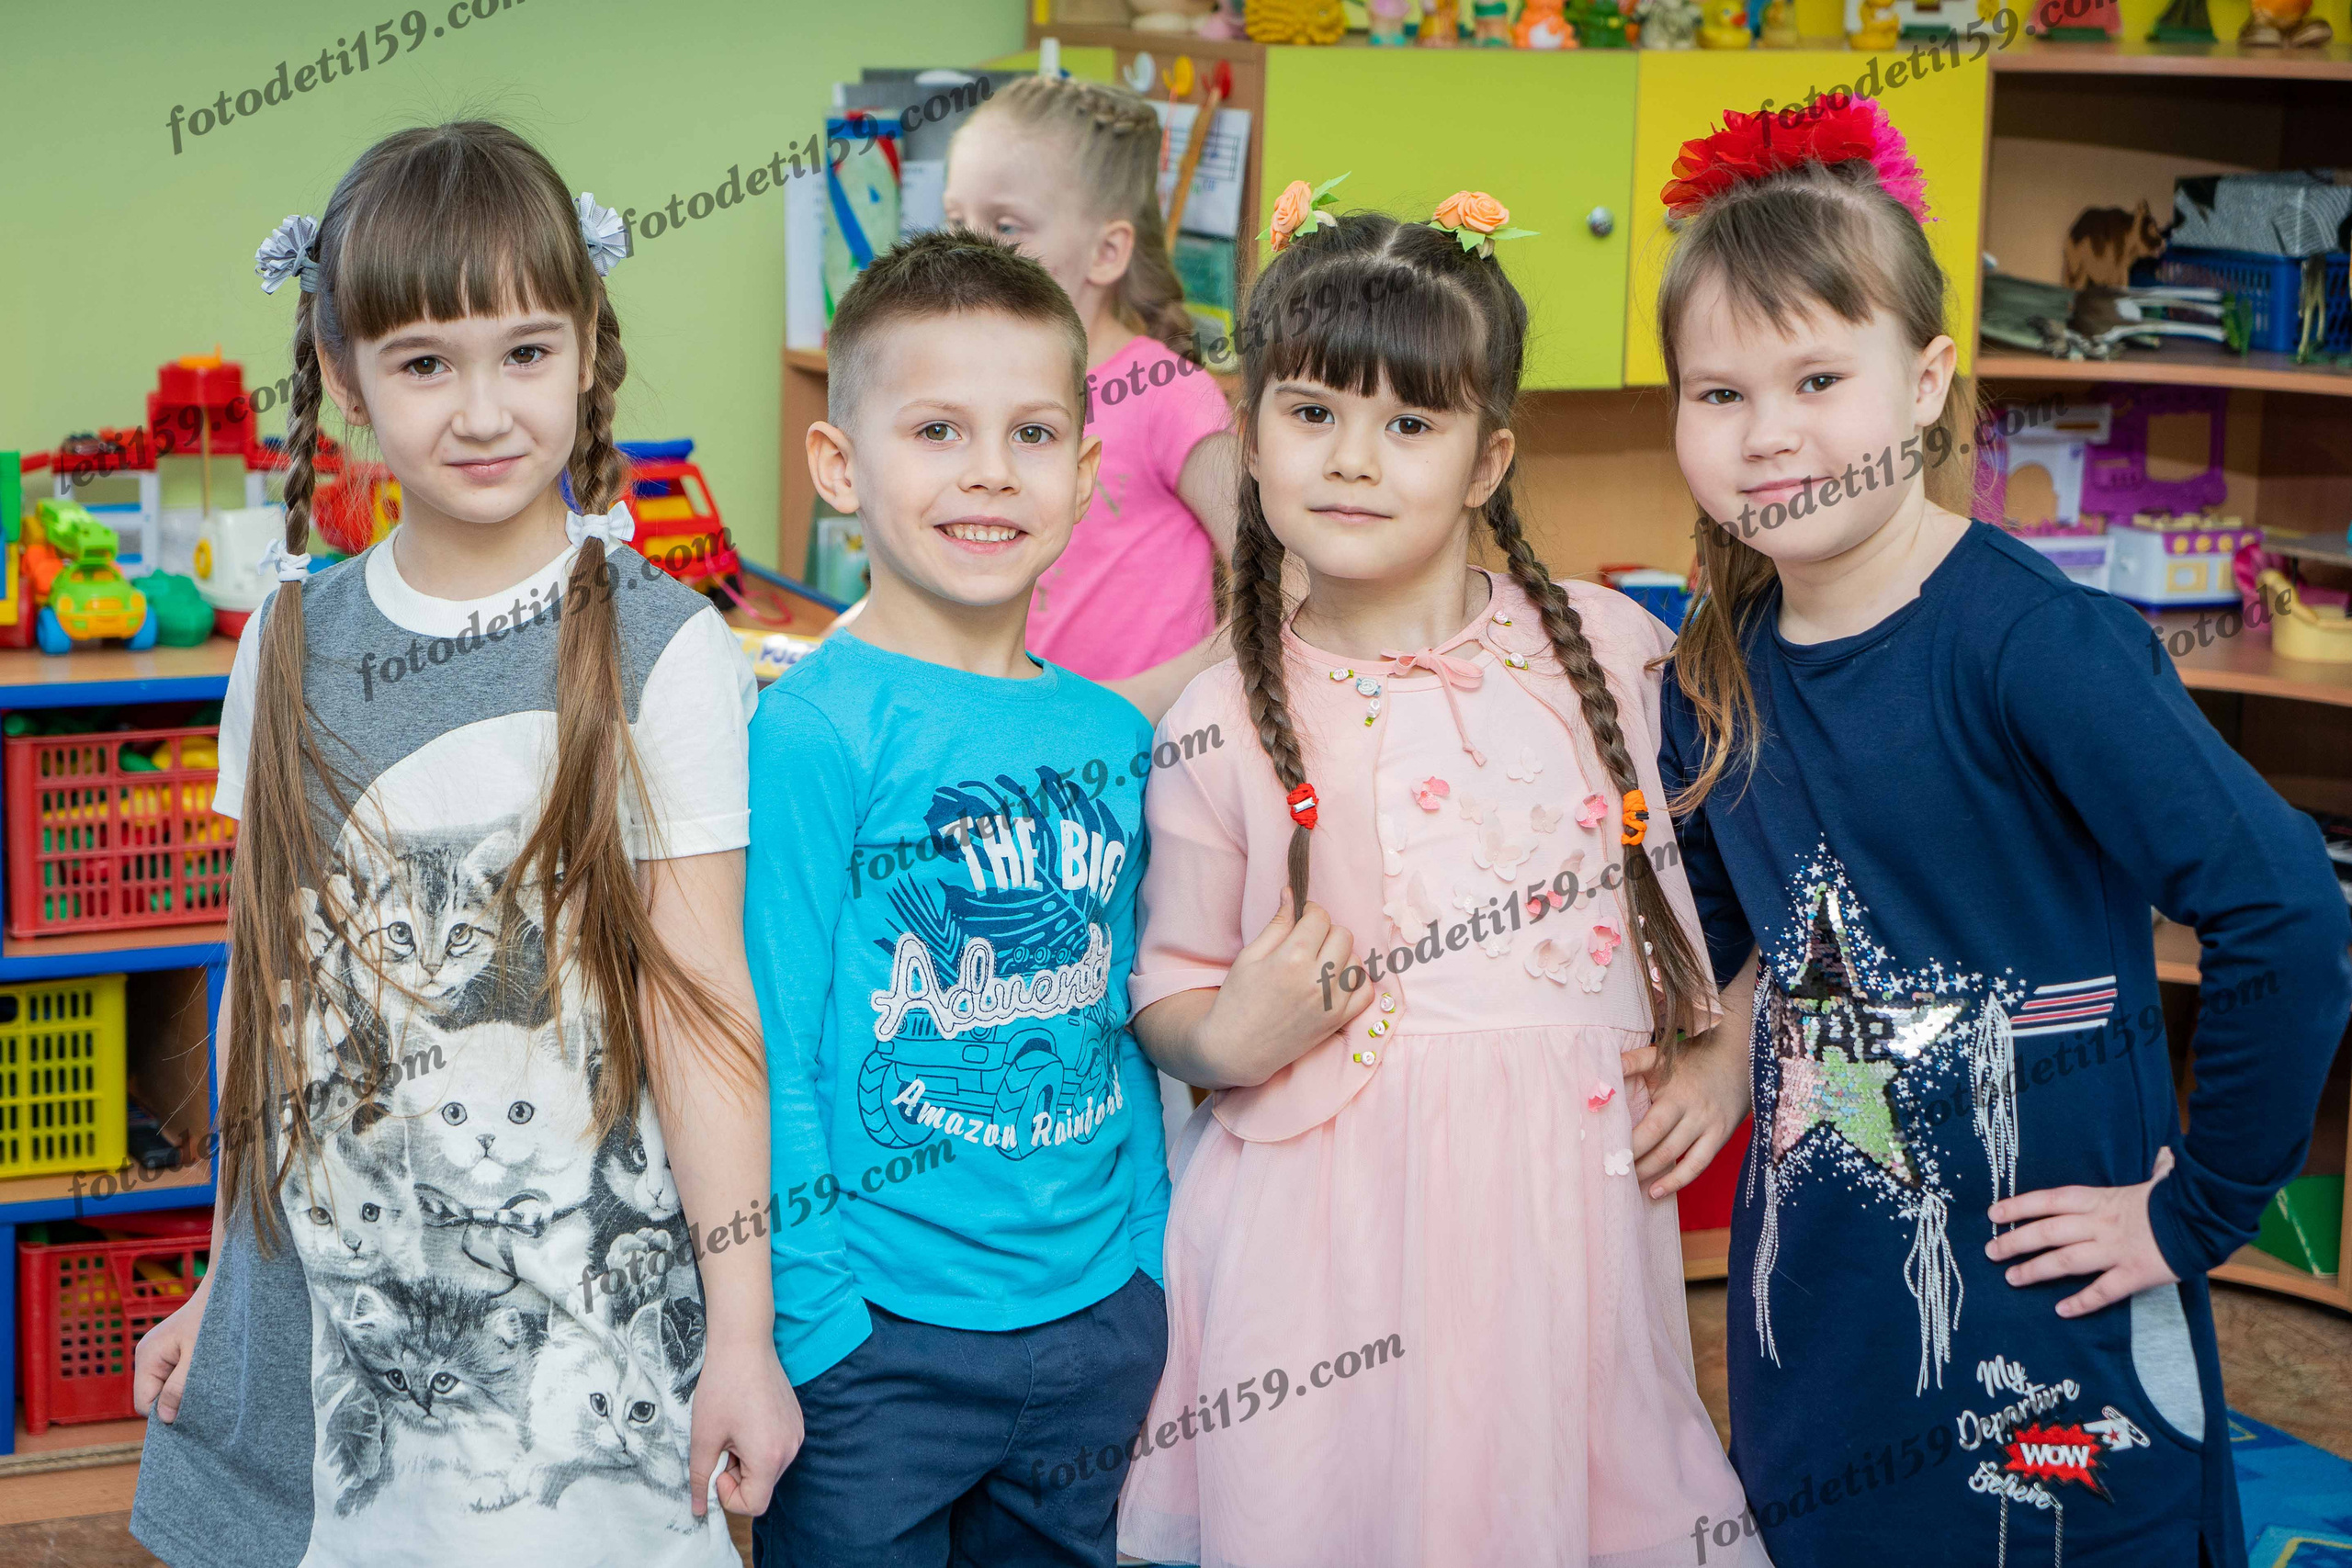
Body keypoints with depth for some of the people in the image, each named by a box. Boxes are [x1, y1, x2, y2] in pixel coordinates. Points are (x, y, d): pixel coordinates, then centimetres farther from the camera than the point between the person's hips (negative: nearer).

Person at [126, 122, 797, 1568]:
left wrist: (742, 1329, -10)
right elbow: (270, 981, 10)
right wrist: (221, 1283, 14)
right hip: (321, 1304, 4)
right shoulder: (293, 641, 4)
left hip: (574, 1311, -3)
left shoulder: (657, 649, -7)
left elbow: (696, 1000, -8)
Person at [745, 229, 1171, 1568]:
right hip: (882, 1330, -5)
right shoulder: (814, 730, -13)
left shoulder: (1114, 737, 4)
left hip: (1096, 1321, 5)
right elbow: (769, 1049, -12)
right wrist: (814, 1318, -14)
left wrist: (1151, 1270, 10)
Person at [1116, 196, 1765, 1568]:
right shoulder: (1221, 731, -3)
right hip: (1331, 1219, -1)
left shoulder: (1608, 649, 2)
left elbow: (1688, 859, 17)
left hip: (1570, 1189, 2)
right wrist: (1230, 1039, -14)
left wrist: (1717, 1047, 6)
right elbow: (1169, 990, 6)